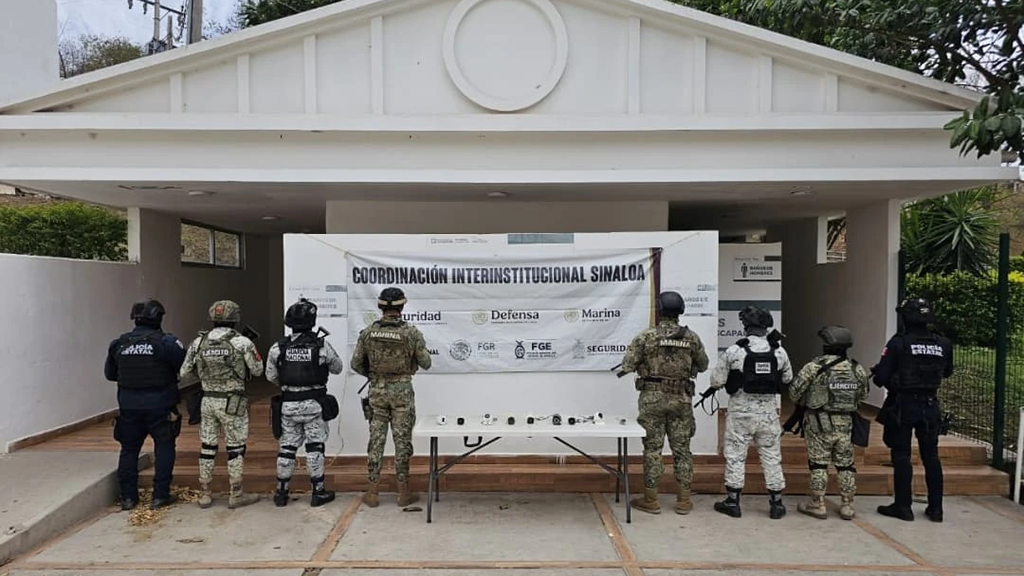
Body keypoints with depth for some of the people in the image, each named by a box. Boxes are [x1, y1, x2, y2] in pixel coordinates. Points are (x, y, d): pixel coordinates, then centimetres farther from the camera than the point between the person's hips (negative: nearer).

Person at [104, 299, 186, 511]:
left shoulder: (119, 343, 3)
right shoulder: (166, 342, -12)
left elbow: (109, 373, 14)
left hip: (128, 406, 4)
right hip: (160, 406, -4)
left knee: (129, 449, 14)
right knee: (164, 448, 8)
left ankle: (128, 497, 18)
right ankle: (160, 495, 8)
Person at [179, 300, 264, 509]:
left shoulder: (199, 342, 1)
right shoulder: (242, 342, -11)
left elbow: (185, 373, 6)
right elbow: (257, 370, -2)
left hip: (207, 401, 4)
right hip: (232, 402, -4)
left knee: (207, 447, 13)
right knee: (235, 448, 5)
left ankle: (204, 494, 19)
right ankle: (236, 495, 9)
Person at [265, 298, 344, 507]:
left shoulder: (278, 348, -5)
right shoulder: (322, 345, -11)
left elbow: (271, 377, 4)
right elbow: (337, 368, 3)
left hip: (289, 404, 3)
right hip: (314, 404, -2)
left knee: (287, 447, 12)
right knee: (315, 447, 5)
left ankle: (281, 491, 20)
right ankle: (318, 492, 12)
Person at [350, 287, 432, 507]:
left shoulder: (368, 332, -3)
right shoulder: (411, 332, -11)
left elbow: (356, 363, 1)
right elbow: (425, 363, -4)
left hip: (377, 390, 2)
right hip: (402, 390, -2)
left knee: (376, 439, 9)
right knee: (402, 440, 6)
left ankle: (372, 493, 14)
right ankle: (403, 492, 13)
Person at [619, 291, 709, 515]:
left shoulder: (645, 337, -8)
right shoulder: (691, 337, -1)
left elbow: (627, 366, -7)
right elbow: (703, 366, 11)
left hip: (652, 398, -2)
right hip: (681, 400, 2)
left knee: (652, 449, 4)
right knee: (682, 449, 10)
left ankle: (650, 500, 10)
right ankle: (683, 500, 15)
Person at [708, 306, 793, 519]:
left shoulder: (734, 351, -14)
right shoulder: (779, 351, -4)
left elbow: (716, 381, -8)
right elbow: (787, 378, 10)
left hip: (741, 411, -2)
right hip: (768, 411, 3)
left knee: (735, 456, 9)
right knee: (772, 456, 13)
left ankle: (732, 503, 15)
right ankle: (776, 504, 19)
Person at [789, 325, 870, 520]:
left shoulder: (814, 367, -14)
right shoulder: (857, 369, 0)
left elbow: (795, 390, -10)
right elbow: (863, 394, 11)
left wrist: (800, 403, 11)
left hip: (819, 423, -4)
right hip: (846, 424, 4)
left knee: (818, 463, 5)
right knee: (845, 464, 12)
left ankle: (817, 505, 10)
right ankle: (847, 506, 16)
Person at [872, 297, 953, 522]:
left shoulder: (898, 343, -15)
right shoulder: (943, 344, -1)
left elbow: (881, 376, -16)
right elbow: (947, 372, 15)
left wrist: (878, 374, 5)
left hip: (903, 405, -4)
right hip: (930, 405, 4)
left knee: (901, 456, 5)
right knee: (931, 456, 13)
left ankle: (903, 506, 9)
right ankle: (935, 508, 19)